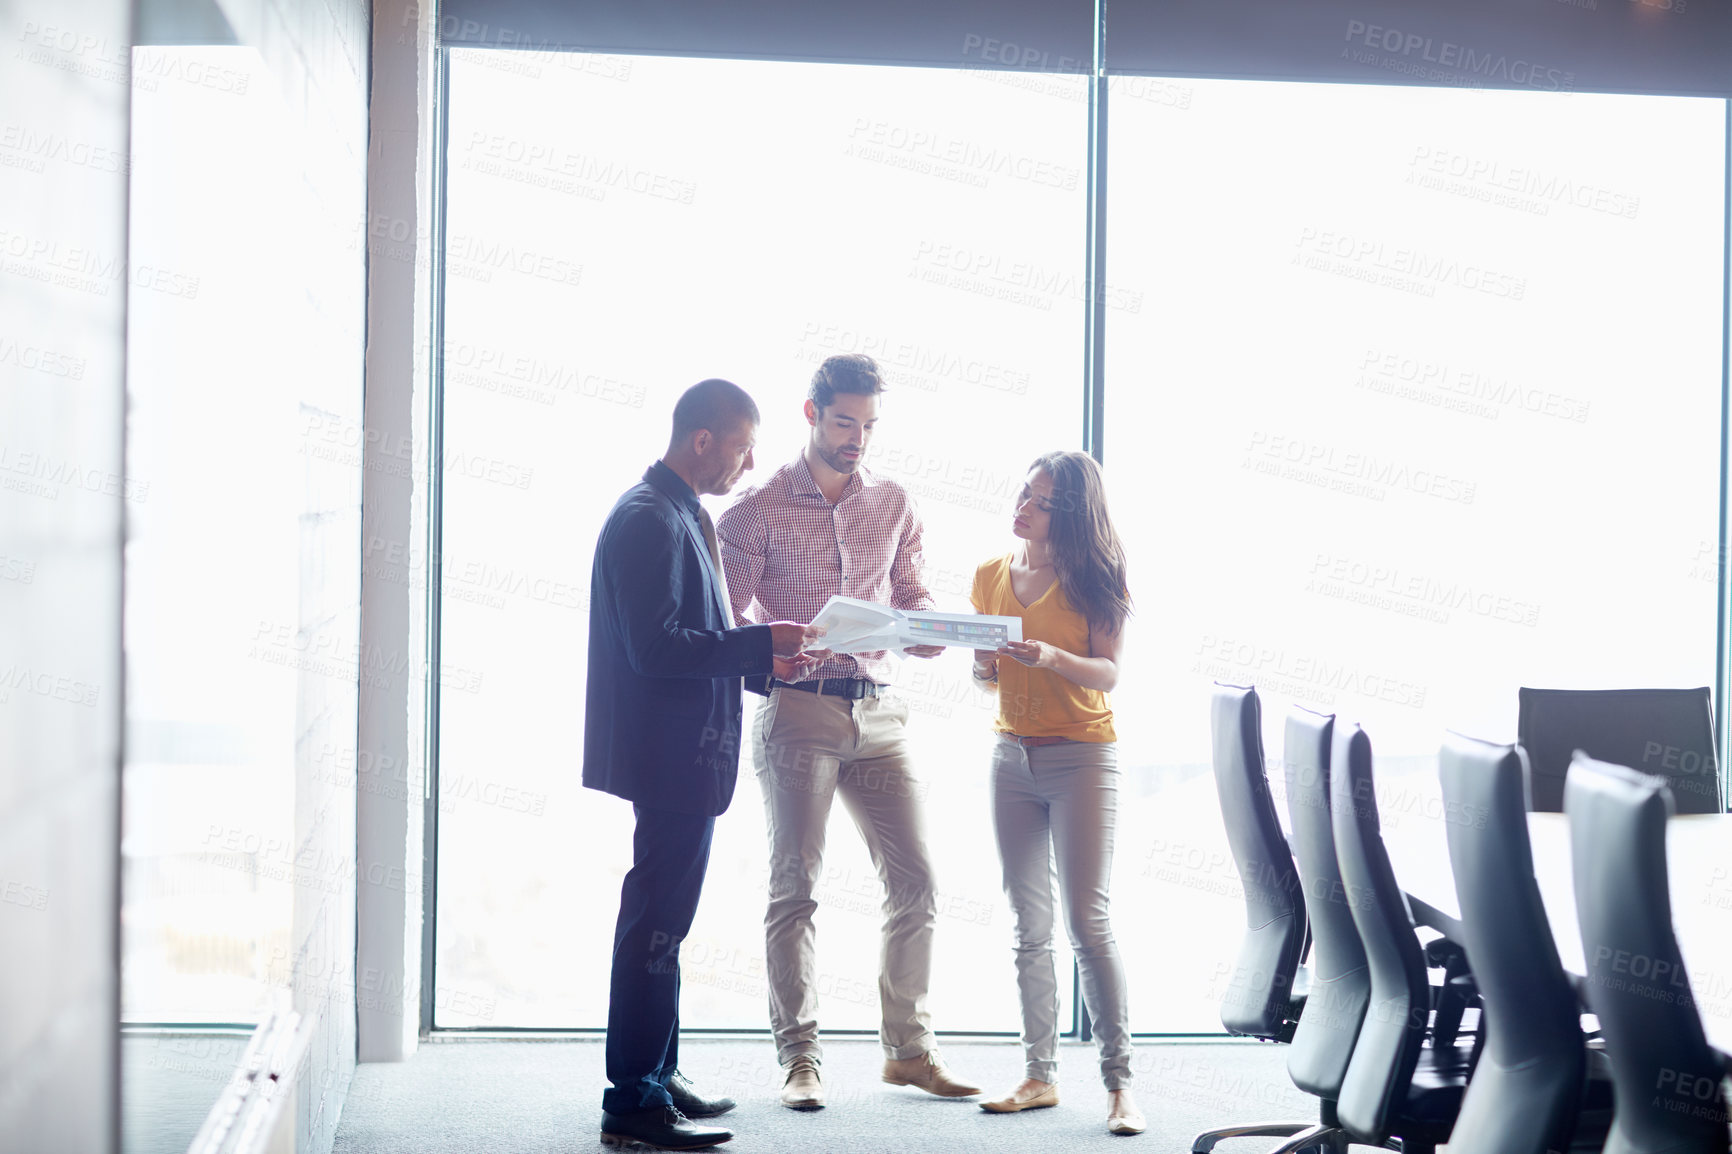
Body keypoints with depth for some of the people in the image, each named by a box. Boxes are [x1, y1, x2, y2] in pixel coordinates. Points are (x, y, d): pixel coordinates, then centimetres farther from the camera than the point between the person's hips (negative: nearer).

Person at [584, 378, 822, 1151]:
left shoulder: (680, 516, 16)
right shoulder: (649, 520, -16)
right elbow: (656, 648, -23)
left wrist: (765, 662, 12)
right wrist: (761, 643, -18)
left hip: (687, 754, 11)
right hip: (671, 756, -11)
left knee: (662, 919, 17)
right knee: (657, 922, -7)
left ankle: (656, 1076, 27)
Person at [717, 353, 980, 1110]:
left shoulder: (894, 506, 12)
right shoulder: (759, 509, 0)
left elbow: (912, 598, 17)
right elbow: (727, 621, -2)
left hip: (878, 713, 4)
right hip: (797, 711, -4)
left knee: (915, 879, 2)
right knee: (795, 883, -3)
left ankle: (909, 1048, 13)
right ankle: (800, 1056, 3)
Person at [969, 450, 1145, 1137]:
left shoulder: (1091, 578, -4)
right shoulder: (991, 576, 9)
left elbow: (1108, 674, -9)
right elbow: (986, 675, 14)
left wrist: (1054, 658, -27)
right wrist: (983, 664, -9)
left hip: (1082, 757, -5)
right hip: (1012, 756, 5)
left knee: (1087, 921, -9)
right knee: (1029, 927, 5)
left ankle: (1119, 1083, -5)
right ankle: (1040, 1075, 10)